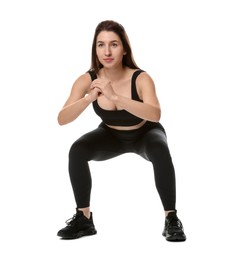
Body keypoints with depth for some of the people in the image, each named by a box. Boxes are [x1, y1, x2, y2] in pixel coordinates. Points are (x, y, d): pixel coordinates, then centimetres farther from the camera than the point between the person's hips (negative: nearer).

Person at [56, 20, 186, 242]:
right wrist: (89, 98, -49)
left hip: (144, 133, -2)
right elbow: (62, 119, -32)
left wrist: (114, 97, -58)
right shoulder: (87, 80, -24)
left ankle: (171, 219, -20)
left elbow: (155, 114, -49)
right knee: (77, 151, -25)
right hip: (111, 135, 3)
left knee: (160, 151, -36)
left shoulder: (141, 79, -32)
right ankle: (84, 218, -8)